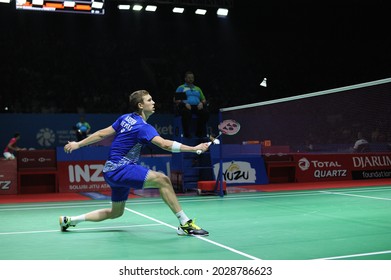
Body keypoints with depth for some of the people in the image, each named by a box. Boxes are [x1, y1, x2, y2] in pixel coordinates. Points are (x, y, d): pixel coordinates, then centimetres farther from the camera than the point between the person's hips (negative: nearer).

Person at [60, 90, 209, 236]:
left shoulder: (125, 118, 8)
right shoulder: (143, 127, -17)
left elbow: (102, 134, 11)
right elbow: (165, 144, -31)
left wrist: (78, 144, 19)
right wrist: (194, 148, -33)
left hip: (112, 170, 10)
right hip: (119, 169, -10)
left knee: (115, 212, 24)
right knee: (162, 179, -24)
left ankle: (70, 220, 32)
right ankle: (185, 223, -23)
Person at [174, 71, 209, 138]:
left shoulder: (197, 88, 30)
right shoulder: (181, 88, 17)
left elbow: (204, 99, 25)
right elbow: (176, 100, 4)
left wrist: (201, 103, 0)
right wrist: (185, 103, -14)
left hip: (197, 106, 4)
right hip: (185, 106, -3)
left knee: (205, 112, -29)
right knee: (187, 112, -40)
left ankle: (199, 132, -22)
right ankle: (186, 133, -31)